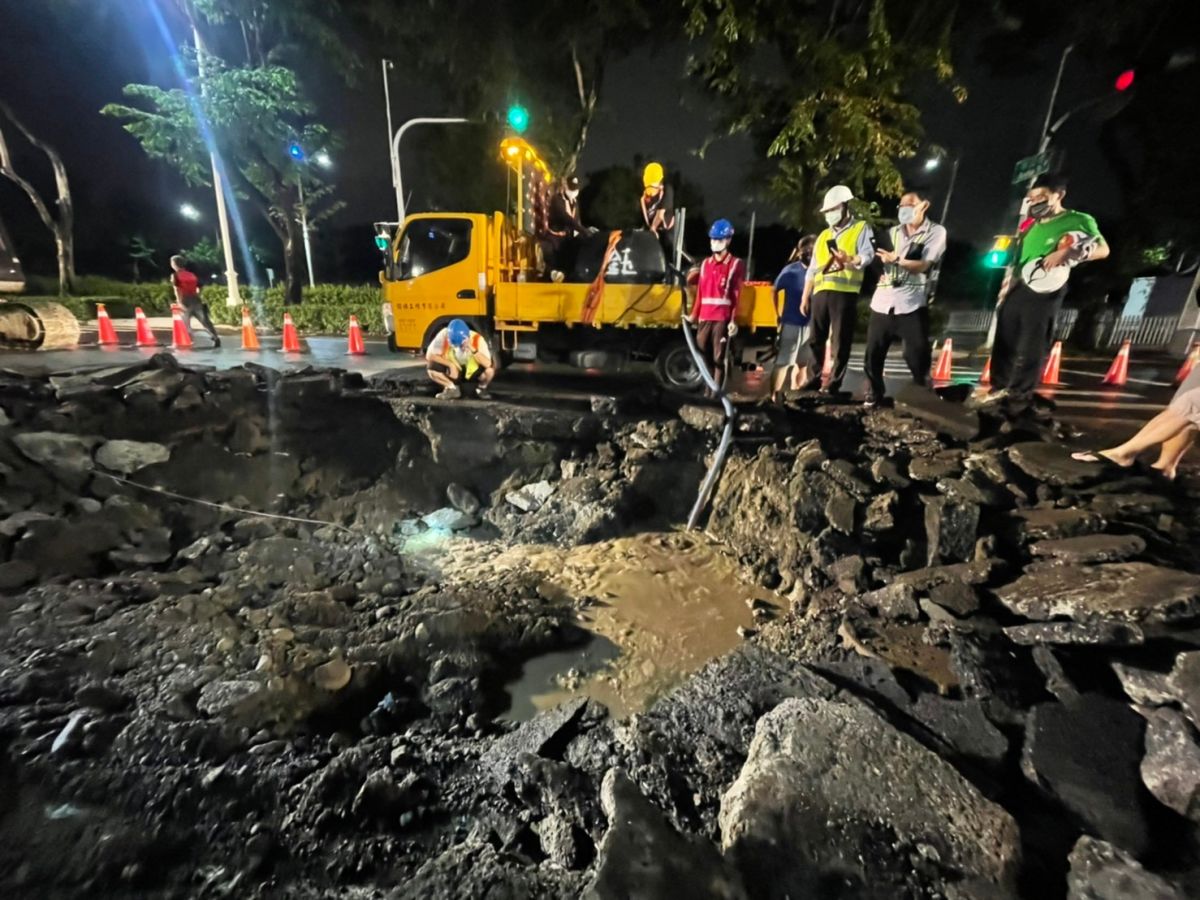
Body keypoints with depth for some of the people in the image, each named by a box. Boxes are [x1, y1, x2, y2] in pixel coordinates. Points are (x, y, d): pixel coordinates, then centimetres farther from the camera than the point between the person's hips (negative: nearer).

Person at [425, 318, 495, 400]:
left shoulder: (477, 339, -26)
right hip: (453, 371, 2)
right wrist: (451, 364, -27)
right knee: (431, 367, -24)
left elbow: (488, 364, -35)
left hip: (473, 371, -2)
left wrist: (473, 350, -46)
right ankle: (452, 389, 2)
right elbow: (430, 356, -19)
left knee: (490, 368, -33)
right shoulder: (444, 335, -23)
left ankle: (482, 388, 1)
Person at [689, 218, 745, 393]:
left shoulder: (736, 264, 2)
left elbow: (737, 295, -5)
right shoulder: (706, 263, 18)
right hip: (704, 318, 5)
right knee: (704, 356, 8)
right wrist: (694, 314, 13)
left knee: (718, 358, -3)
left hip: (722, 319, -5)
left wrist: (734, 320, -12)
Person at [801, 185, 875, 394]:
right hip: (821, 293, 6)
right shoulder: (823, 235, 24)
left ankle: (834, 384, 0)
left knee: (840, 342, -4)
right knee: (815, 339, 5)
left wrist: (849, 260, -27)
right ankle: (814, 379, 13)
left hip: (845, 293, -5)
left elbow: (868, 255, -6)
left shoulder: (861, 228, 9)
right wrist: (805, 297, 15)